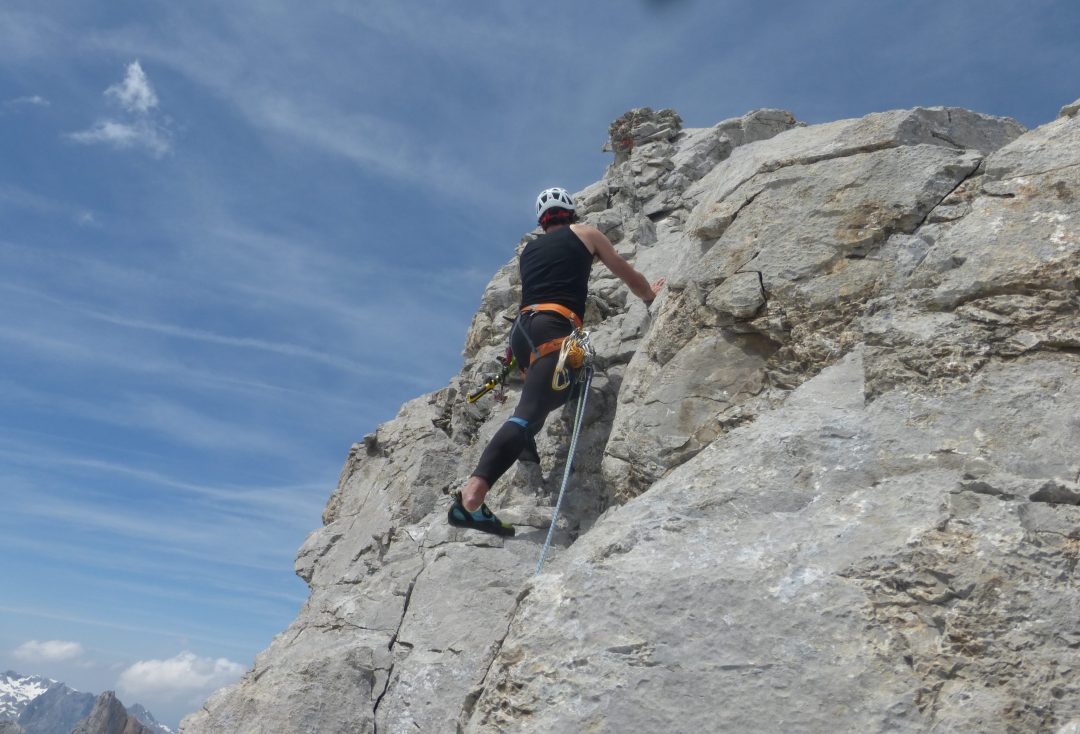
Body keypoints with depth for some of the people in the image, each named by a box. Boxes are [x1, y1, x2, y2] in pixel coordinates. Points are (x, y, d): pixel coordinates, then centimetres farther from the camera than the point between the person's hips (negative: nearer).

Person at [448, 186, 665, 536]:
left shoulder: (528, 250, 31)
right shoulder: (583, 232, 21)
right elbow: (626, 273, 30)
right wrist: (650, 294, 49)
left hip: (522, 330, 6)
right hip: (553, 330, -6)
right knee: (528, 412, -22)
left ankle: (525, 442, 12)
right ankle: (472, 494, -40)